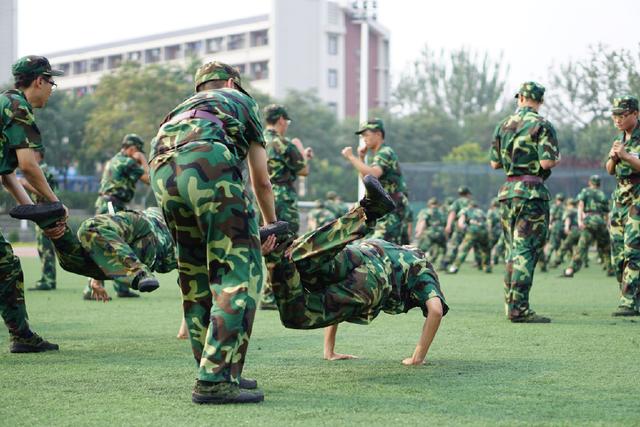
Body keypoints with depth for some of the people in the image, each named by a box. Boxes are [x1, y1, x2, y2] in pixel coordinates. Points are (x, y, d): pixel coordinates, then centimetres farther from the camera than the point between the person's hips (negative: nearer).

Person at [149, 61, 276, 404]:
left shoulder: (183, 108, 43)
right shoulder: (241, 101, 33)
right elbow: (261, 180, 36)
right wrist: (271, 224, 54)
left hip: (161, 171, 6)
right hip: (208, 161, -5)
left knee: (196, 279, 16)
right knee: (240, 272, -3)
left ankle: (216, 373, 20)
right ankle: (215, 379, -12)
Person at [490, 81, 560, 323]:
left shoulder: (504, 125, 11)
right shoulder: (542, 125, -8)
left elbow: (494, 163, 13)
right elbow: (547, 162, -17)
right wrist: (556, 159, 5)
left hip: (507, 191, 6)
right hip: (531, 192, -6)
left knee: (513, 251, 15)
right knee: (526, 251, -7)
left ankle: (511, 305, 17)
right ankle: (519, 309, -11)